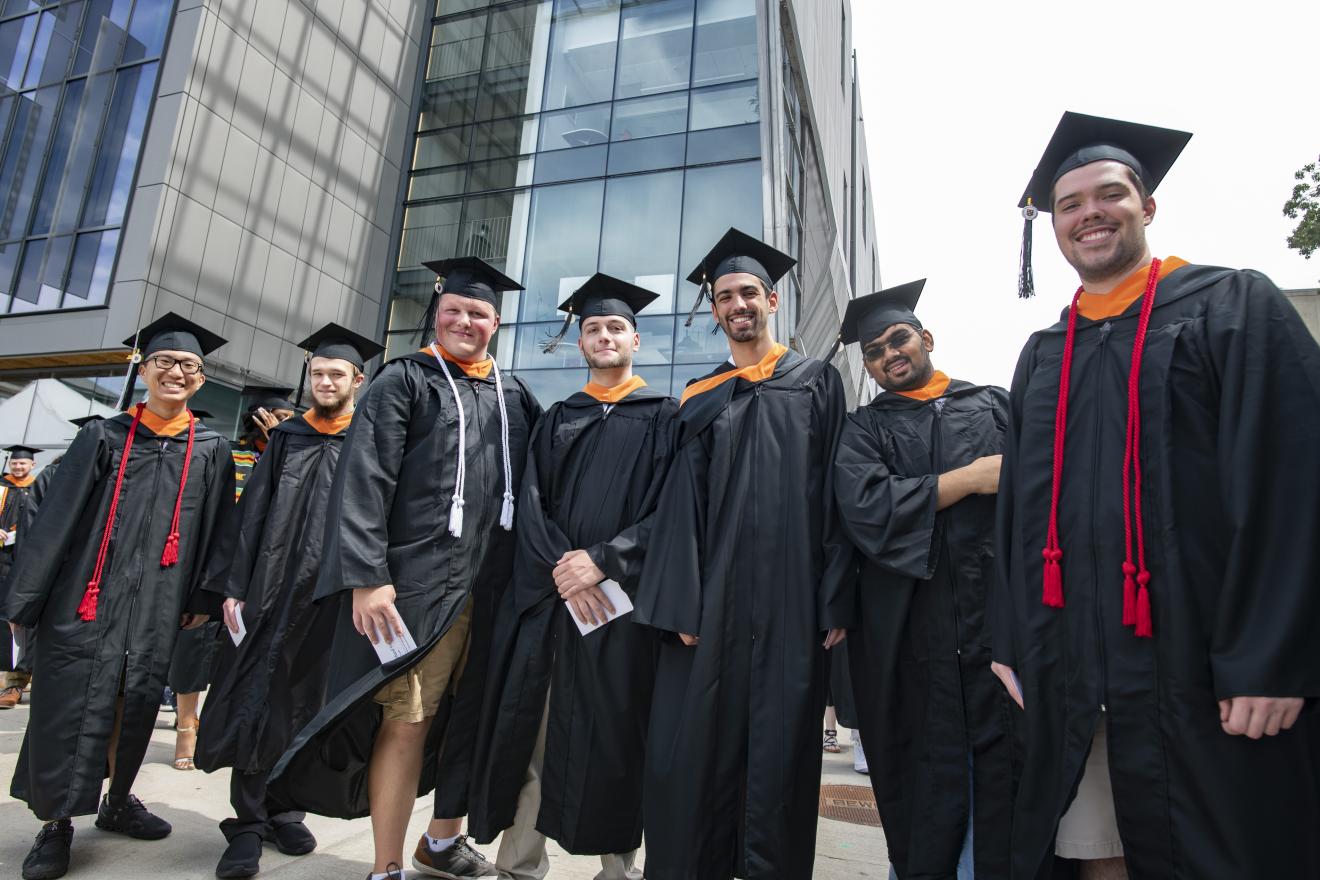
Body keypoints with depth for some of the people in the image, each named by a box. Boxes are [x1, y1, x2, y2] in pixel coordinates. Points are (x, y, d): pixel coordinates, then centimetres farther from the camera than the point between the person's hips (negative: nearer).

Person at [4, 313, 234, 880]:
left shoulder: (211, 451, 4)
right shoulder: (103, 437, 1)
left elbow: (214, 530, 6)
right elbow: (56, 519, 0)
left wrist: (204, 598, 4)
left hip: (158, 603, 1)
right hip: (87, 595, -1)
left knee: (135, 704, 10)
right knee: (71, 704, 1)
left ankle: (118, 801, 31)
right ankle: (55, 824, 18)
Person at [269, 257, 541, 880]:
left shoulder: (515, 397, 14)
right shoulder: (404, 380, 1)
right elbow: (363, 482, -7)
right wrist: (367, 578, -15)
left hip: (492, 588, 5)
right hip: (418, 582, -4)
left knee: (469, 717, 14)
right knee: (406, 720, -2)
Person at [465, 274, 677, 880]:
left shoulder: (663, 416, 7)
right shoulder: (557, 420, 17)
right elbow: (531, 503, 6)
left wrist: (602, 559, -15)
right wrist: (562, 566, -12)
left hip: (624, 597, -2)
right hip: (549, 594, 3)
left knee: (614, 735, 3)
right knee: (532, 728, 3)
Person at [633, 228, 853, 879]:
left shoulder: (818, 382, 9)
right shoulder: (699, 399, 13)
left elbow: (837, 494, 2)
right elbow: (682, 504, 5)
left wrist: (836, 602, -6)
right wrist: (681, 605, -5)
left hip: (791, 600, -1)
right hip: (714, 600, 2)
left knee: (781, 752, 5)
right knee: (691, 755, 2)